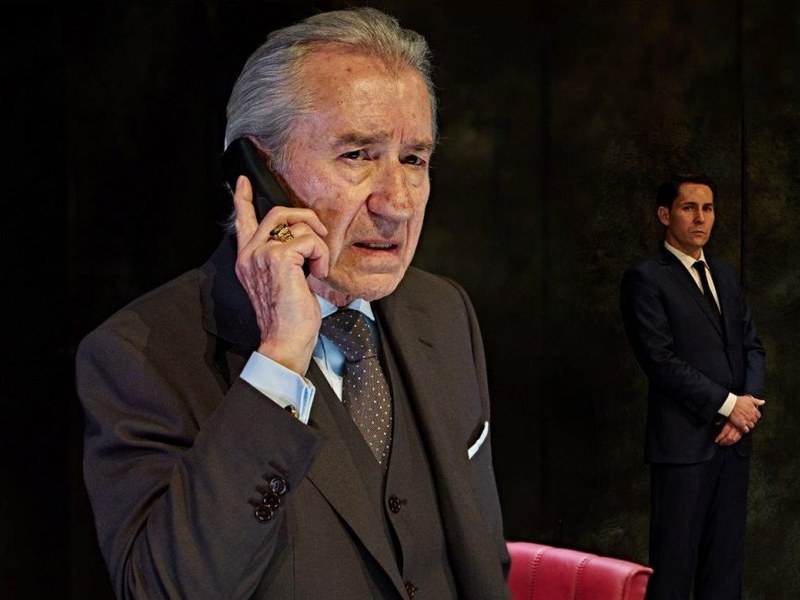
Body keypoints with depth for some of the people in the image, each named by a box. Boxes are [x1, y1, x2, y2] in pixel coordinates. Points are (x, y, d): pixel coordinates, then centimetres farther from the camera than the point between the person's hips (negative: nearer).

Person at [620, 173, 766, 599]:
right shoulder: (645, 279, -5)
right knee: (675, 560, -2)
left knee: (726, 557, 9)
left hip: (733, 438, 7)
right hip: (683, 440, -6)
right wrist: (728, 404, -12)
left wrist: (751, 403, -4)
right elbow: (661, 360, -13)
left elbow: (751, 345, 14)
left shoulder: (725, 275, 17)